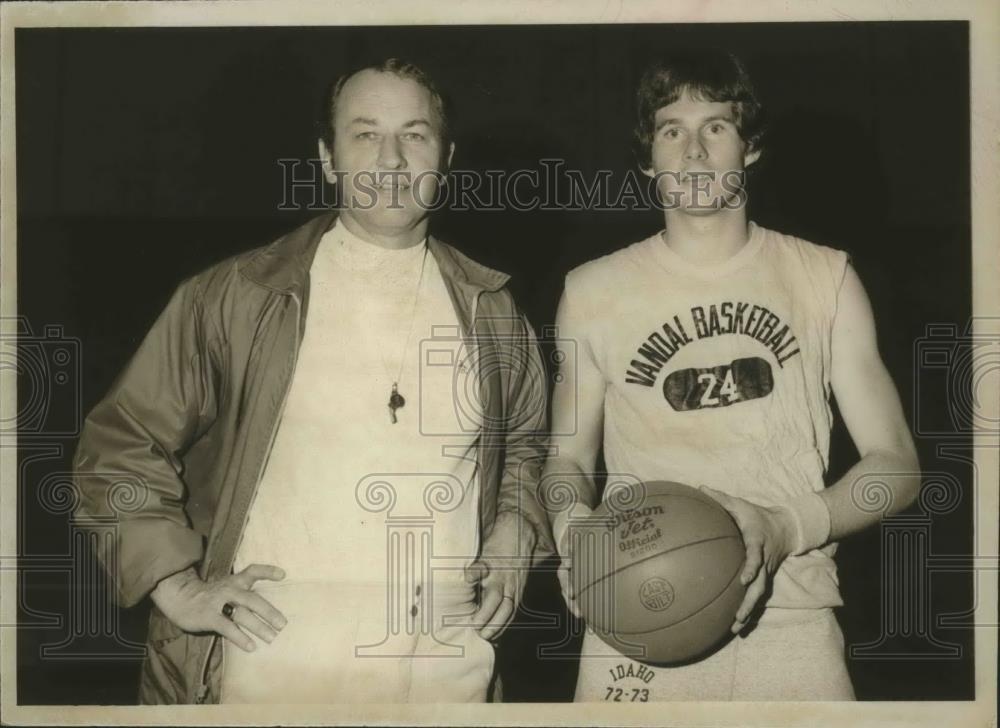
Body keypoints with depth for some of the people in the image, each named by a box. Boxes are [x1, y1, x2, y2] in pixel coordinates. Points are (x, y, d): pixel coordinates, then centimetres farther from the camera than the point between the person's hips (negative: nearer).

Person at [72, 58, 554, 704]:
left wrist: (513, 531, 7)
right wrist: (178, 585, -6)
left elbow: (524, 438, 24)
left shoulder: (492, 311, 7)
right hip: (268, 670, -3)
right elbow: (122, 442, 2)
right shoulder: (234, 298, -4)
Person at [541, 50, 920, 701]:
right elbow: (569, 459, 13)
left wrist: (787, 526, -13)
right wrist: (575, 527, -10)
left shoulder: (824, 278, 6)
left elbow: (895, 464, 4)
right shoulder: (594, 290, 7)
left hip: (791, 619, 0)